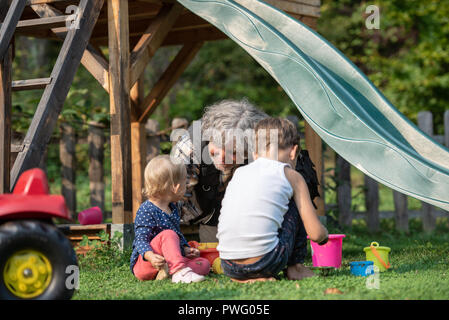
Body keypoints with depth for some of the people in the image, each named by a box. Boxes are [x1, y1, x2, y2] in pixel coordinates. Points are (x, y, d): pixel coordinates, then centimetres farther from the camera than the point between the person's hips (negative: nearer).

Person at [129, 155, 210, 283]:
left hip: (169, 261, 9)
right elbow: (141, 240, -21)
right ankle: (179, 271, -46)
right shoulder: (146, 210, -14)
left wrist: (186, 250, 11)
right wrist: (150, 256, -39)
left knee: (204, 264, -8)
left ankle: (167, 272, -29)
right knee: (168, 234, -31)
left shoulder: (173, 208, 15)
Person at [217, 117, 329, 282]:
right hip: (265, 264, -4)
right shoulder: (291, 176, 7)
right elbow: (316, 234, 5)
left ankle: (245, 279, 14)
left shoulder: (239, 172, 19)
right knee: (295, 206, 19)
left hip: (228, 267, 4)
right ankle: (295, 267, 23)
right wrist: (324, 235, 30)